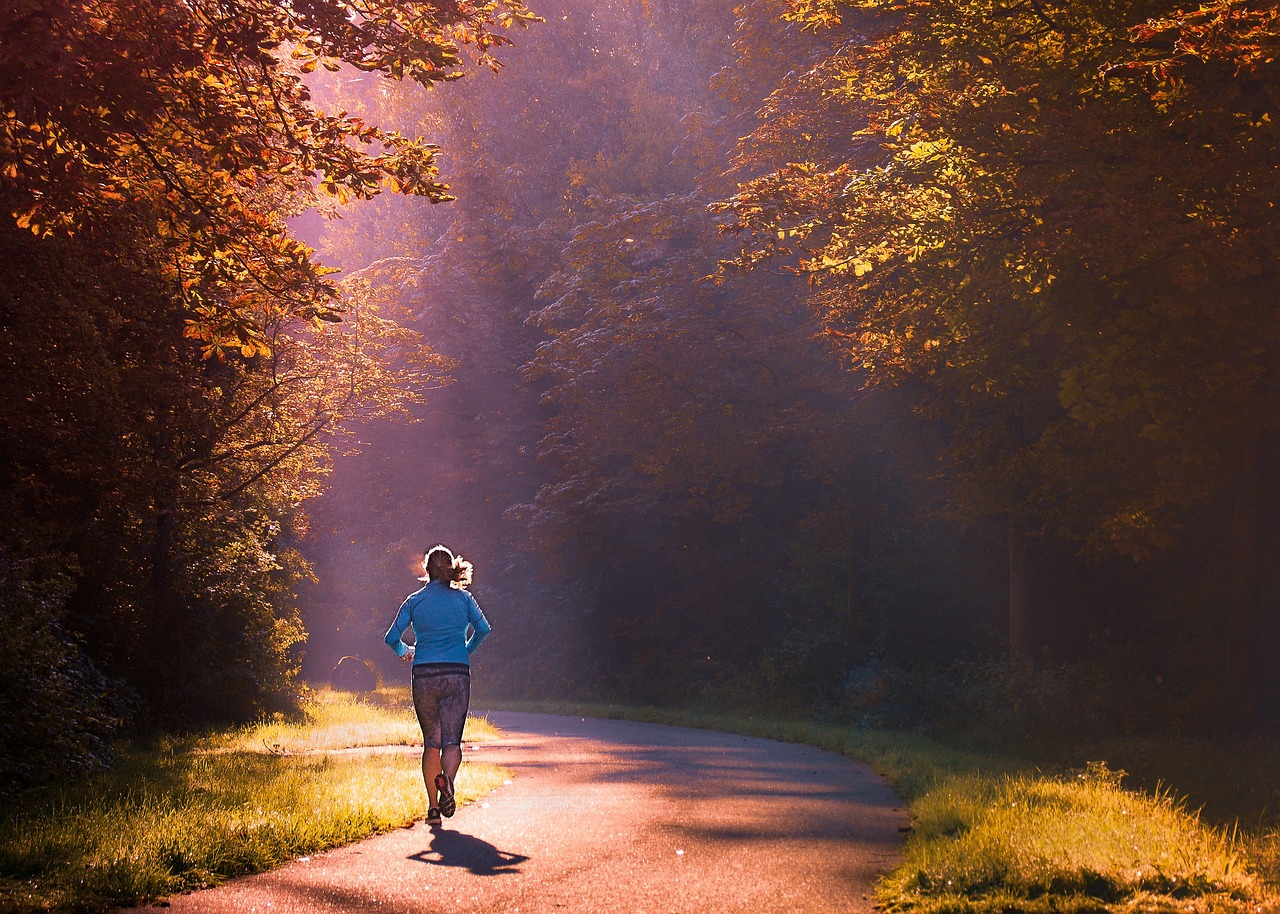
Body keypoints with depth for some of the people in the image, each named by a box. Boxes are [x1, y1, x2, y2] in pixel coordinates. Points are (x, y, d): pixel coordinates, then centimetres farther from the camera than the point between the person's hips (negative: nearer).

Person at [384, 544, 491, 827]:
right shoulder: (463, 598, 6)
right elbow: (483, 628, -2)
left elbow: (392, 637, 4)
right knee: (451, 740, -2)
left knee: (431, 742, 12)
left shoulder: (415, 600, 6)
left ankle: (433, 808, 7)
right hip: (457, 675, -1)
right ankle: (447, 779, -35)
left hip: (424, 676, 1)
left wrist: (404, 652, 26)